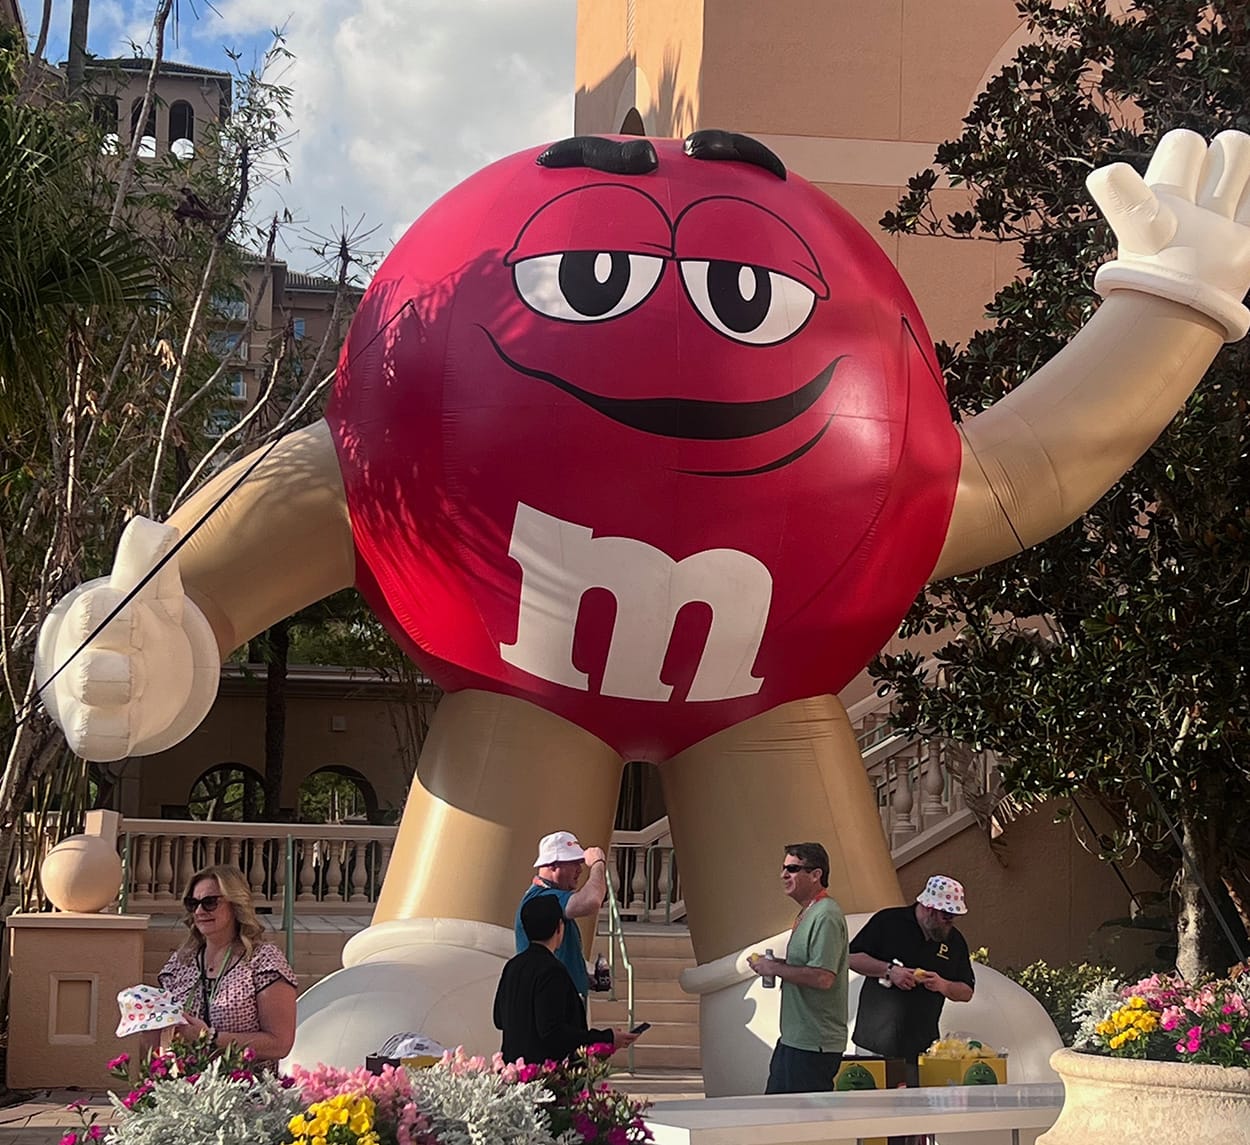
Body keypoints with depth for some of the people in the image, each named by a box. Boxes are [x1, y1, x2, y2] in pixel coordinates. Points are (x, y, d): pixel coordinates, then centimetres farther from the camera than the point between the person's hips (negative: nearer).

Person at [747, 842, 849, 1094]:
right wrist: (776, 964, 8)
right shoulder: (807, 913, 15)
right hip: (793, 1039, 10)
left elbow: (823, 977, -26)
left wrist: (775, 968, -16)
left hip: (814, 1045, -10)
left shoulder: (826, 917, -18)